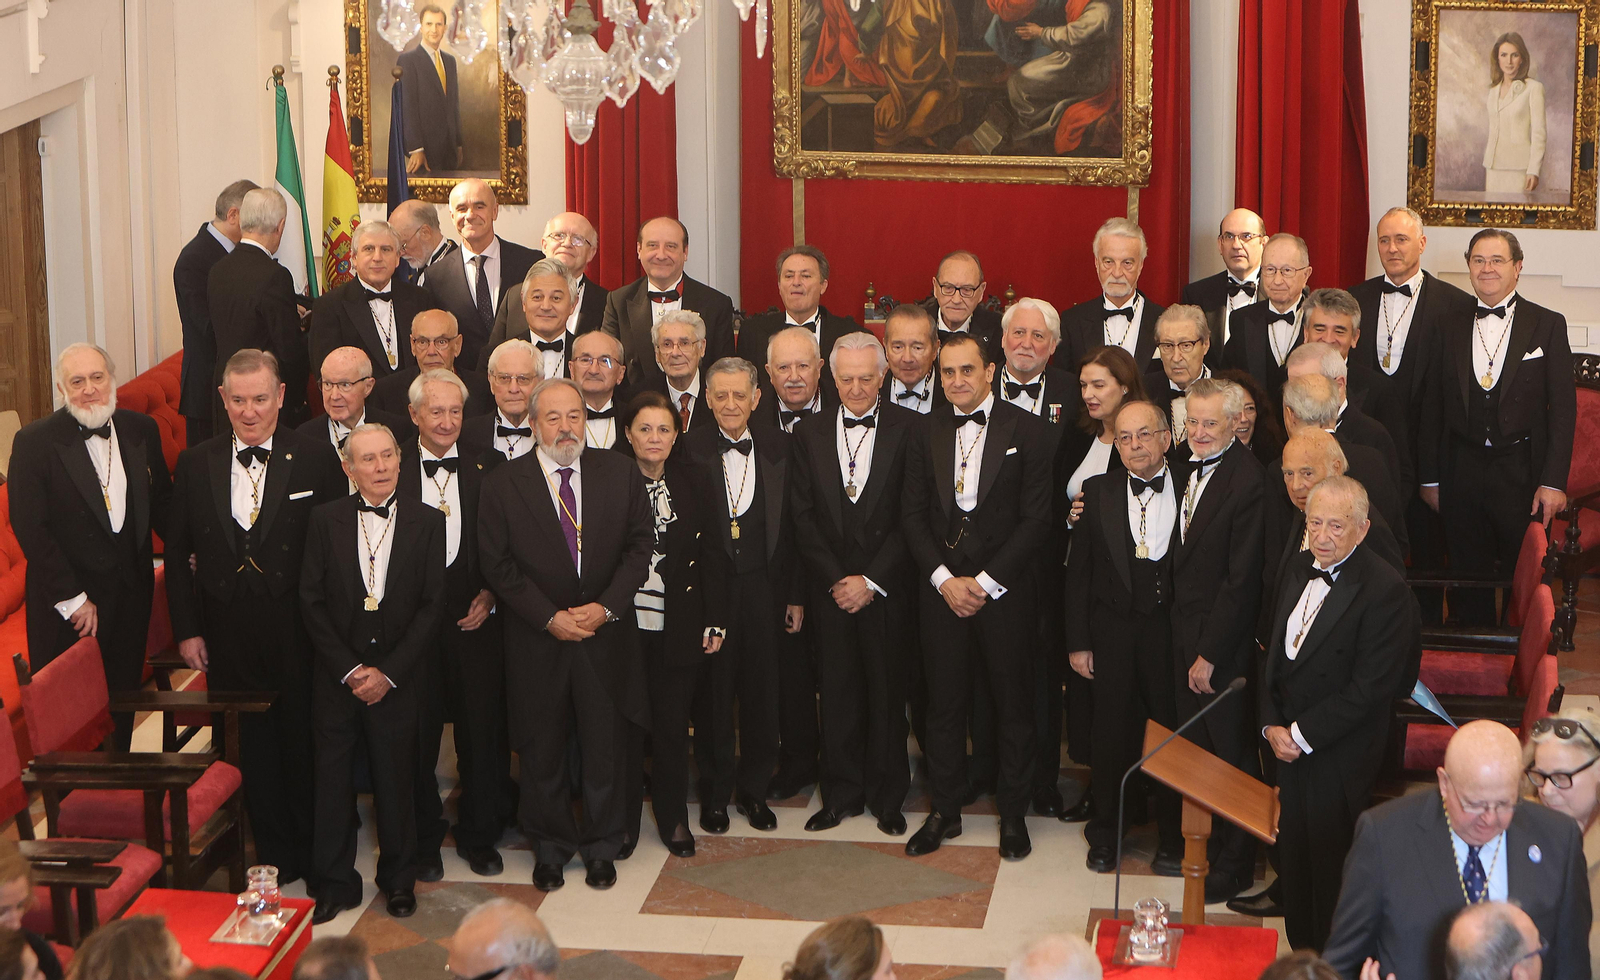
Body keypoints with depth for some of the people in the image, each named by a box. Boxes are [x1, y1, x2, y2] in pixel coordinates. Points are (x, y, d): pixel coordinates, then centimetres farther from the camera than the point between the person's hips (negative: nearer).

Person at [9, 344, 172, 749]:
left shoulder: (141, 430, 3)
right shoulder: (35, 442, -11)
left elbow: (161, 502, 14)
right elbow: (30, 529, -14)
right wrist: (71, 599, -16)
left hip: (131, 594, 4)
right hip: (66, 604, -4)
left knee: (123, 699, 13)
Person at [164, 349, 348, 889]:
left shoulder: (317, 458, -3)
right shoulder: (195, 464, 3)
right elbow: (177, 553, 8)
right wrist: (187, 629, 3)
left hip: (299, 635, -2)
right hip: (229, 637, 2)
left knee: (304, 743, 8)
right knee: (253, 749, 11)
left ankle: (315, 853, 24)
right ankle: (274, 854, 25)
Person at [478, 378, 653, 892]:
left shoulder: (620, 473, 2)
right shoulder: (503, 484, -4)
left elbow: (640, 543, 1)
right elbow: (498, 565, -5)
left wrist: (607, 606, -11)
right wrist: (549, 617, -13)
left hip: (606, 637, 1)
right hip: (537, 644, -1)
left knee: (606, 747, 9)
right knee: (541, 750, 9)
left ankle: (602, 845, 27)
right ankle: (550, 845, 27)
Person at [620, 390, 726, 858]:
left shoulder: (691, 482, 5)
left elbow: (711, 556, 7)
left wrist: (714, 621, 2)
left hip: (679, 626, 2)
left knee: (673, 723, 8)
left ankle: (673, 817, 22)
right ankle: (623, 818, 18)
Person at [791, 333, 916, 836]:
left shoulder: (908, 430, -3)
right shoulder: (809, 434, 6)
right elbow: (804, 517, 4)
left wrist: (871, 580, -11)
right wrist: (835, 579, -6)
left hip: (887, 589, -2)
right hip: (830, 588, 2)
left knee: (887, 694, 5)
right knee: (837, 694, 6)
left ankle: (888, 797, 18)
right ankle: (842, 794, 19)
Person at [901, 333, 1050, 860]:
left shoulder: (1026, 431, -4)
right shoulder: (927, 435, 7)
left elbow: (1036, 519, -7)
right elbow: (913, 515, 6)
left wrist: (986, 581, -11)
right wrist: (944, 579, -8)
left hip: (1004, 591, -3)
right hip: (942, 590, 3)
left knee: (1013, 703, 5)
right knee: (944, 703, 8)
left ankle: (1013, 815, 18)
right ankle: (945, 811, 20)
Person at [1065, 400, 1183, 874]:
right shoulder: (1098, 492, 3)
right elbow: (1078, 573, 5)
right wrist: (1077, 641, 2)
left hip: (1172, 627, -1)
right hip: (1114, 631, 1)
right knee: (1112, 732, 8)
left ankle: (1172, 839, 21)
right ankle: (1105, 832, 27)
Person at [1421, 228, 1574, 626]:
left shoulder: (1548, 325, 1)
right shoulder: (1452, 326, 7)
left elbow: (1563, 409, -3)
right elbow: (1435, 409, 9)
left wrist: (1553, 481, -9)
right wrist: (1430, 476, 6)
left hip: (1522, 473, -2)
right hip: (1462, 471, 2)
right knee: (1468, 577, 8)